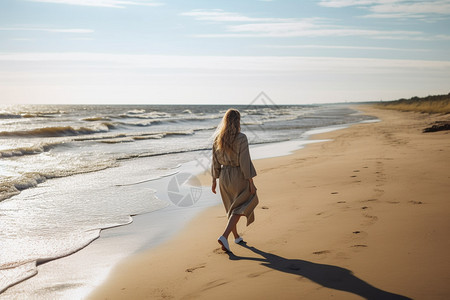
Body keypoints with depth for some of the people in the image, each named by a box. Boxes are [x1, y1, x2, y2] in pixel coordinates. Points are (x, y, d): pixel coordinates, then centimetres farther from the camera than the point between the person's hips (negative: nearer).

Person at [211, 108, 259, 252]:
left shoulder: (218, 138, -1)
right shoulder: (241, 138, -17)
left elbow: (215, 161, 4)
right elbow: (245, 161, -18)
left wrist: (214, 180, 12)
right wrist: (251, 181, -12)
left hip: (224, 176, 6)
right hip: (238, 176, -6)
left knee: (232, 207, 21)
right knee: (239, 208, 4)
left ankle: (236, 236, 35)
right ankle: (224, 236, -12)